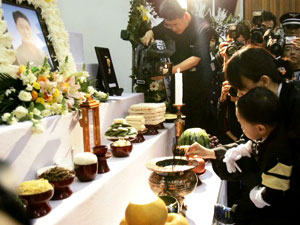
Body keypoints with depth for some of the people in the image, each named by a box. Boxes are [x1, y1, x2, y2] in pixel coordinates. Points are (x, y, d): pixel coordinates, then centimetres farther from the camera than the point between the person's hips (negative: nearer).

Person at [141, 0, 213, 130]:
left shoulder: (202, 28, -16)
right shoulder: (167, 26, -1)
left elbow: (196, 58, -23)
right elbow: (154, 31, 20)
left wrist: (172, 69, -33)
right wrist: (149, 33, -6)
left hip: (199, 81, -4)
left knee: (198, 121, -1)